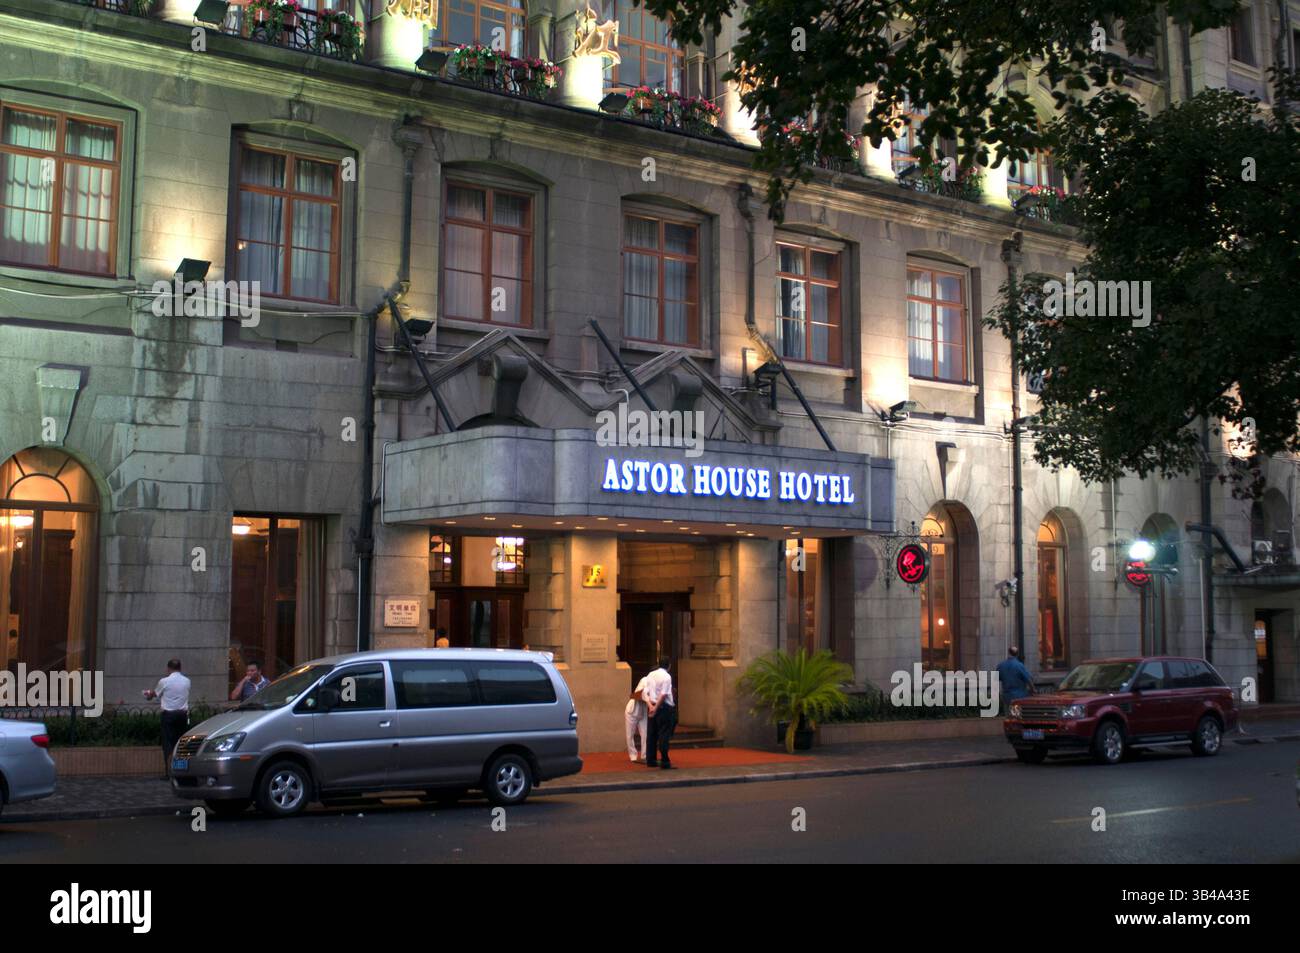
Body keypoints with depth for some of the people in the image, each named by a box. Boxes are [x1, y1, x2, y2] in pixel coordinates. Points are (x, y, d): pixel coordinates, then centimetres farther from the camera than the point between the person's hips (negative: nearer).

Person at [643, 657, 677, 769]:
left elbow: (645, 693, 4)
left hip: (652, 707, 7)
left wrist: (650, 705, -5)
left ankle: (650, 760, 16)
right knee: (664, 735, -4)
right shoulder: (666, 676, -11)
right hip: (664, 707, -7)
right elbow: (663, 695, -18)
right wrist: (655, 708, -14)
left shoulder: (650, 675, 10)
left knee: (652, 734, 12)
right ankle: (664, 761, -5)